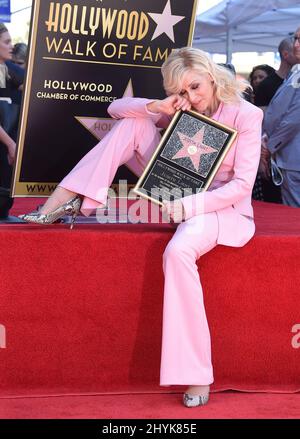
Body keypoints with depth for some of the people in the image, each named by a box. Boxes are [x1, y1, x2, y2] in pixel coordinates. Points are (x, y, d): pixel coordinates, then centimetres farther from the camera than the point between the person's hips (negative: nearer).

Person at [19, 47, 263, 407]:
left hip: (222, 206, -6)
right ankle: (67, 200, -15)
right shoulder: (183, 110, 3)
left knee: (178, 251, -40)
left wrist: (190, 206, -27)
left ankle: (195, 374, -34)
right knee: (134, 122, -8)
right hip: (181, 196, 6)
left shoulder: (246, 115, -12)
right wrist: (157, 107, -17)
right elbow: (116, 107, 2)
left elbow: (243, 184, -18)